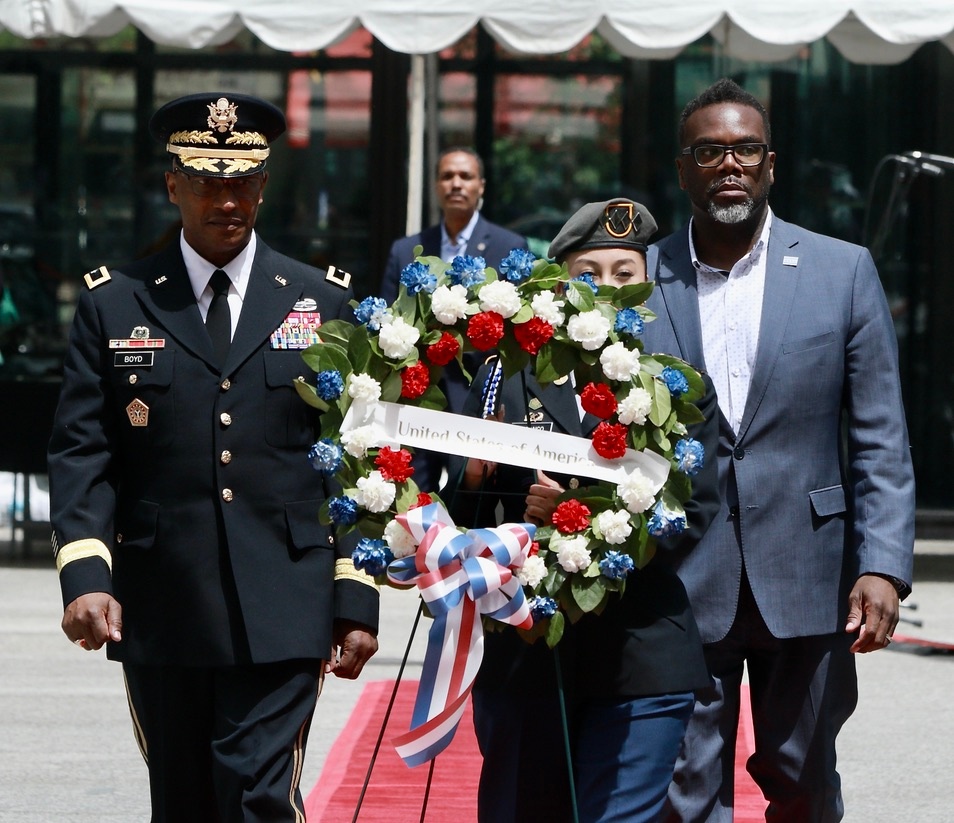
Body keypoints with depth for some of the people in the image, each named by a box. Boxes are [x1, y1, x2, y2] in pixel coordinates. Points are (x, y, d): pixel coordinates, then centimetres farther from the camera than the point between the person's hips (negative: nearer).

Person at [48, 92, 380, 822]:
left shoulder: (324, 304, 6)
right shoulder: (113, 305, 6)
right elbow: (82, 453, 1)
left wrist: (356, 598, 0)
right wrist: (84, 571, -14)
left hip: (283, 616, -1)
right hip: (159, 616, 2)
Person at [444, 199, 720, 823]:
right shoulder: (508, 380, 8)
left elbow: (692, 514, -5)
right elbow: (465, 516, 7)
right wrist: (474, 479, -15)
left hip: (642, 661, -2)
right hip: (521, 655, 2)